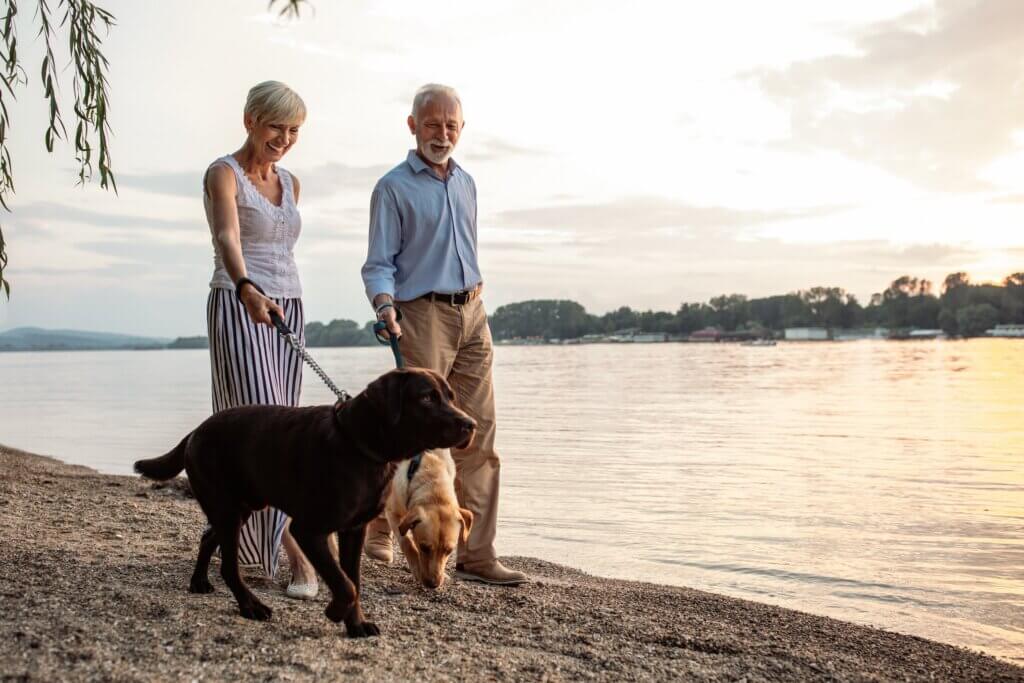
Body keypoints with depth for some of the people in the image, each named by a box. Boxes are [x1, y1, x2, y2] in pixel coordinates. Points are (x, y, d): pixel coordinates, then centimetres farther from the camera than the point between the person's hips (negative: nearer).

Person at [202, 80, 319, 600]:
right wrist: (246, 290, -43)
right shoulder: (223, 174, -7)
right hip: (238, 309, -7)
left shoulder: (290, 184, 15)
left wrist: (282, 299, 18)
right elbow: (227, 237, -26)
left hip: (286, 310, 7)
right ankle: (299, 552, -22)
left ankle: (236, 537, 21)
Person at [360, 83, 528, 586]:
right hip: (423, 315, -6)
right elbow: (379, 263, -7)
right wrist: (385, 307, -24)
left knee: (478, 435, 0)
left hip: (471, 315, 6)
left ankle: (476, 556, 3)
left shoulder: (466, 184, 17)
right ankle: (378, 526, 17)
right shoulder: (393, 187, -2)